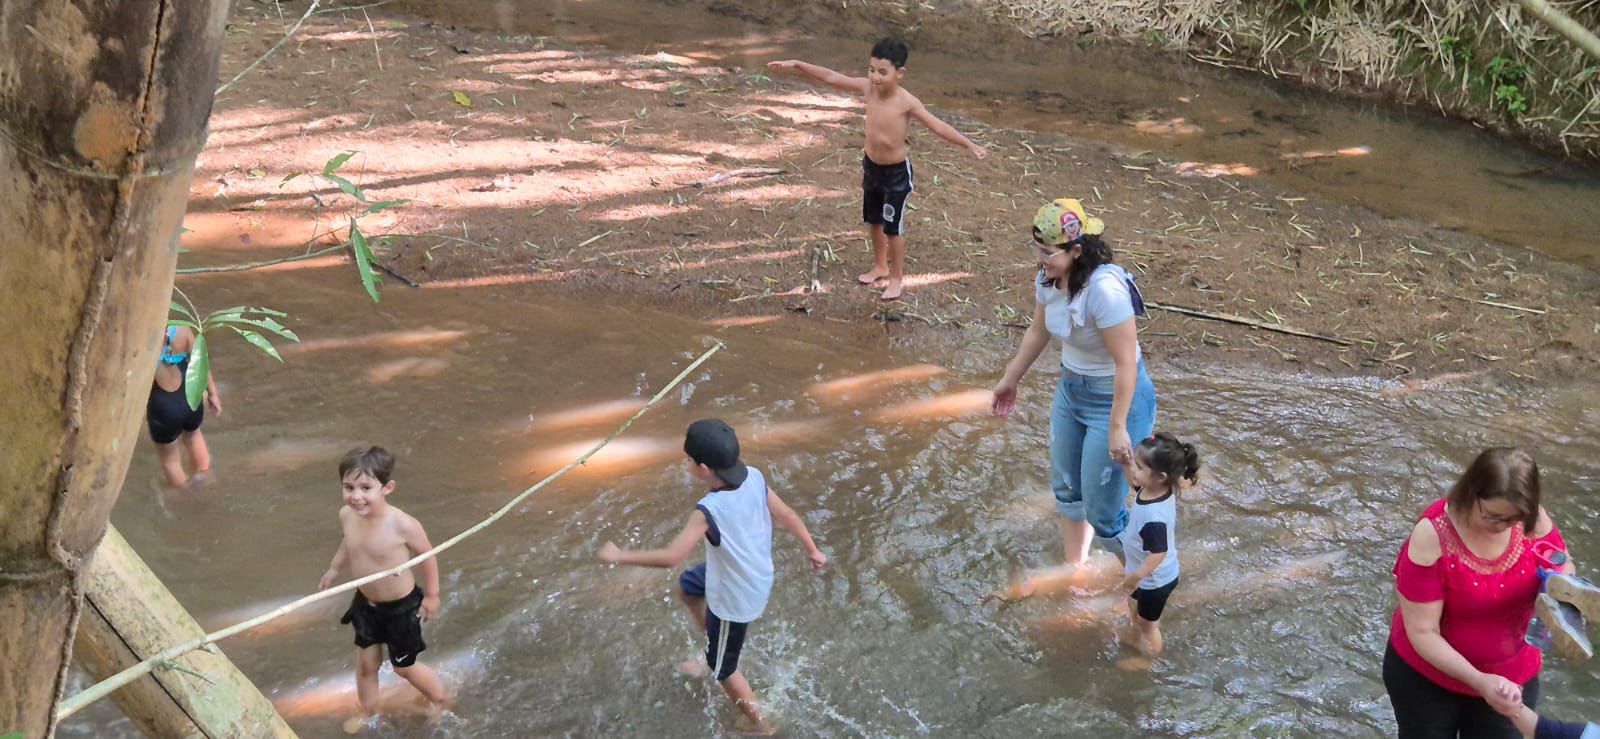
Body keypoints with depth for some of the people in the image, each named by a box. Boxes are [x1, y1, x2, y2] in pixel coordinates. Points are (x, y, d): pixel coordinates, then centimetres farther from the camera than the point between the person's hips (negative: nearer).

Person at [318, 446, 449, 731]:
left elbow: (427, 556, -16)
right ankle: (368, 714, 44)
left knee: (404, 666, 14)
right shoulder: (347, 515, -17)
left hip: (402, 607, -5)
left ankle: (440, 699, 42)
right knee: (367, 662, 19)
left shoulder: (402, 525, -33)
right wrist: (334, 570, 16)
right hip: (365, 603, 5)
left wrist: (432, 595, -7)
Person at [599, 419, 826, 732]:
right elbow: (787, 516, -6)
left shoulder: (709, 511, -37)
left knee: (723, 669, 18)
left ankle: (761, 725, 36)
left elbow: (671, 557, -37)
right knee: (687, 586, 32)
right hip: (756, 576, 7)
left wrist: (618, 555, -23)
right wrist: (813, 550, 12)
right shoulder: (755, 477, -18)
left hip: (733, 600, -7)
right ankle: (713, 650, 47)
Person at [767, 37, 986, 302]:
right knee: (873, 220, 21)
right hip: (871, 165, 5)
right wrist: (796, 64, -7)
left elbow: (937, 125, -25)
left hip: (897, 171, -5)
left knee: (893, 226, 5)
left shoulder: (907, 102, -25)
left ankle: (897, 277, 23)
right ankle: (880, 266, 42)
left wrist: (970, 145, -32)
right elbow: (831, 77, -7)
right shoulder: (867, 88, -13)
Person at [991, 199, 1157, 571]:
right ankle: (1073, 567, 42)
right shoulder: (1050, 279, -8)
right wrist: (1010, 380, 19)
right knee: (1066, 488, 22)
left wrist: (1117, 427, -26)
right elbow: (1038, 332, 11)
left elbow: (1126, 363, -28)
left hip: (1113, 399, -8)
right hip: (1070, 391, 8)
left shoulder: (1104, 289, -32)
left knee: (1103, 512, 0)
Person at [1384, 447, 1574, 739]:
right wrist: (1479, 682, -34)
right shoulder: (1432, 536, -28)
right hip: (1425, 675, -3)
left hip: (1510, 677, 3)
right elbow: (1422, 632, -24)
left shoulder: (1532, 519, -17)